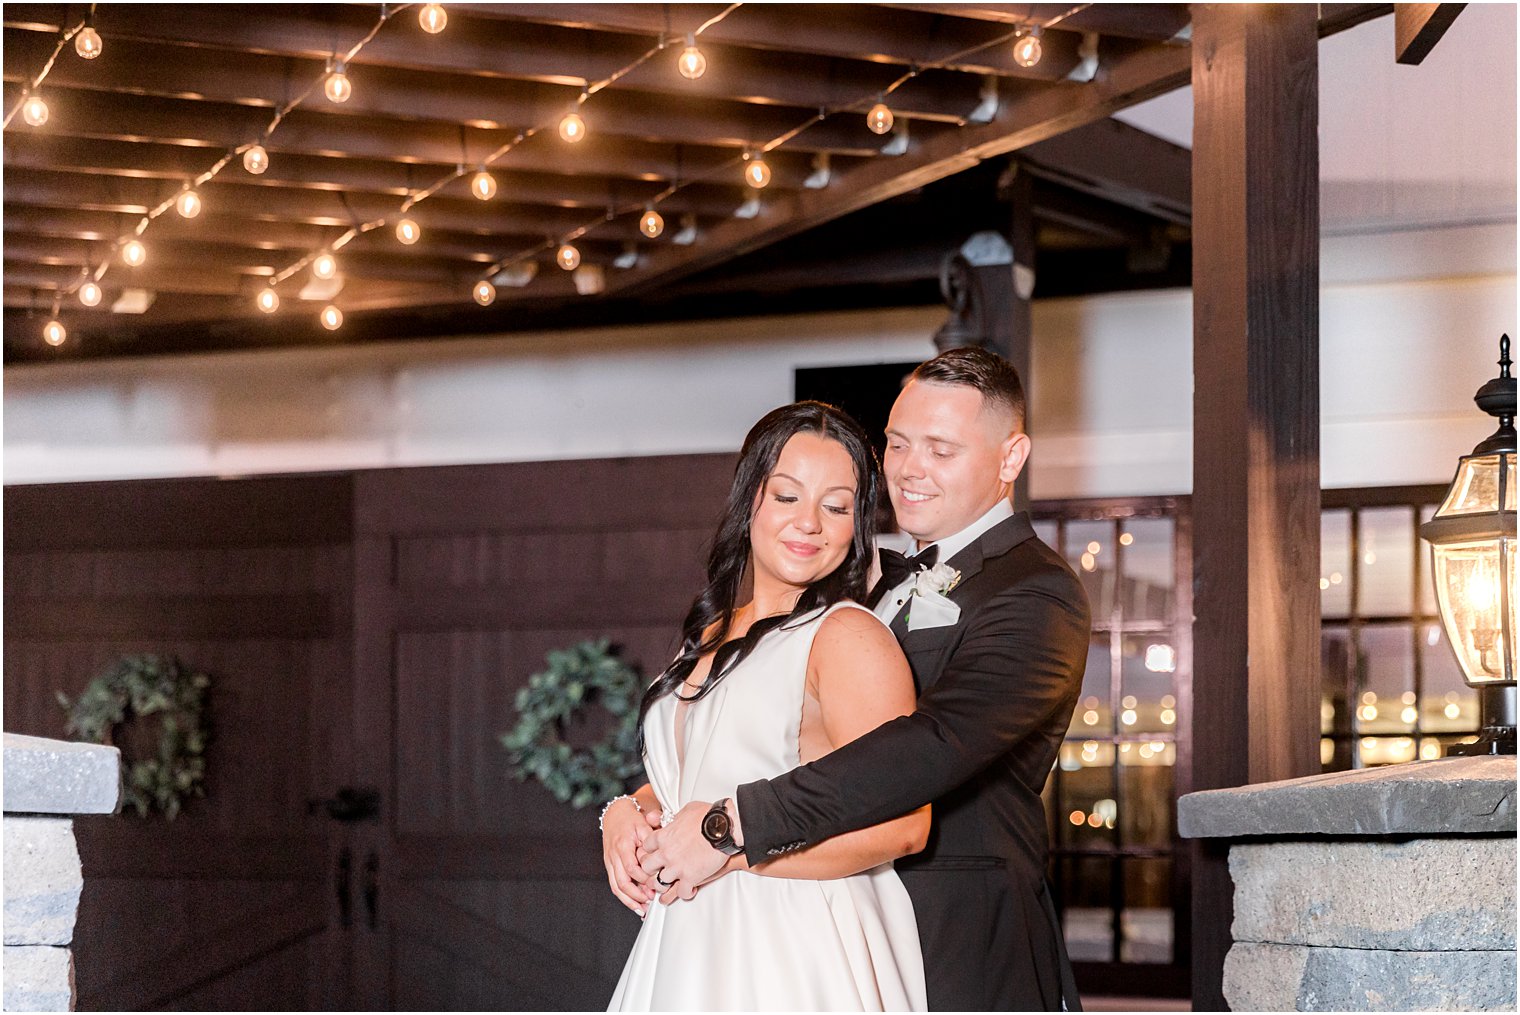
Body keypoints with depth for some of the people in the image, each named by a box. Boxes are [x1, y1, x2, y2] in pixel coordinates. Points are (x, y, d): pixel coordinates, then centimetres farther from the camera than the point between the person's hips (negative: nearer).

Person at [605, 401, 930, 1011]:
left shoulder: (849, 635, -12)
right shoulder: (710, 634, 13)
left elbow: (900, 823, -22)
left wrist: (724, 850, -17)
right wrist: (626, 813, -1)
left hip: (799, 958, -7)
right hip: (691, 949, 7)